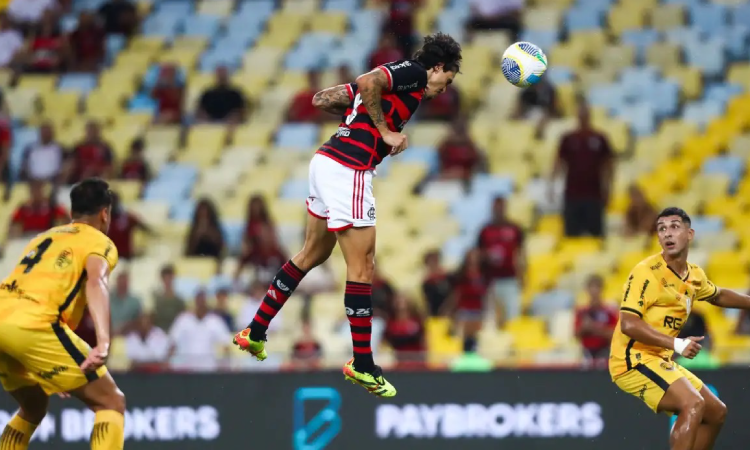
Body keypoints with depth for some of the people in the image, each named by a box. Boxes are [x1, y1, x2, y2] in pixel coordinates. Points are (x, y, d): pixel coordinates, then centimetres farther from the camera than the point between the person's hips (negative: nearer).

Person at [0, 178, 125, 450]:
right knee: (111, 403, 3)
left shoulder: (44, 237, 33)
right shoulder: (100, 242, 11)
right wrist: (103, 343, -28)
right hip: (32, 323, -7)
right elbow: (96, 282, -11)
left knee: (33, 408, 32)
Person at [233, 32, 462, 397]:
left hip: (326, 161, 10)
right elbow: (367, 83, -24)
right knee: (362, 265, -2)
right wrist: (385, 130, -15)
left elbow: (322, 99, 20)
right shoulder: (415, 73, -4)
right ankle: (362, 365, 3)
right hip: (349, 171, -10)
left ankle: (254, 333, 28)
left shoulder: (391, 75, 22)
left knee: (314, 253, 22)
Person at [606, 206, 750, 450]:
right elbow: (628, 324, -26)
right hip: (633, 359, -9)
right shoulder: (647, 272, -17)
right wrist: (676, 344, -30)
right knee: (693, 404, -28)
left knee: (716, 412, 15)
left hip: (661, 362, 9)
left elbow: (718, 296, 31)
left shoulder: (694, 275, 8)